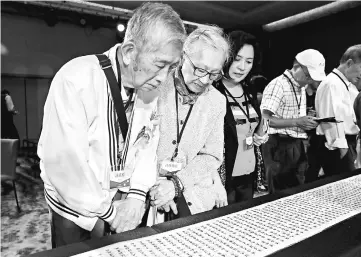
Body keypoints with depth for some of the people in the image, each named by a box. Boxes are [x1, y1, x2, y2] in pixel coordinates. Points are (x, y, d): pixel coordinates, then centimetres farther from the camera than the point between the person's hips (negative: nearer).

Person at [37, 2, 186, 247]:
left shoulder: (149, 85, -8)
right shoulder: (76, 80, -27)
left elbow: (148, 142, -2)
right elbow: (63, 163, -27)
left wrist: (137, 194, -12)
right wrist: (106, 211, -17)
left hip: (125, 201, 5)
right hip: (77, 210, -4)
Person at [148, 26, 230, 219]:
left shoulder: (217, 102, 0)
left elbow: (212, 156, 2)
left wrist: (176, 184, -13)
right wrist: (151, 184, -15)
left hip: (194, 190, 3)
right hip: (148, 188, -2)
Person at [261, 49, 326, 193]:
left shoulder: (301, 87, 14)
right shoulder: (278, 85, -15)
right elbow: (265, 119, -23)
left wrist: (307, 122, 5)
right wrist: (297, 122, -24)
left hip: (297, 145, 9)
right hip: (279, 146, -9)